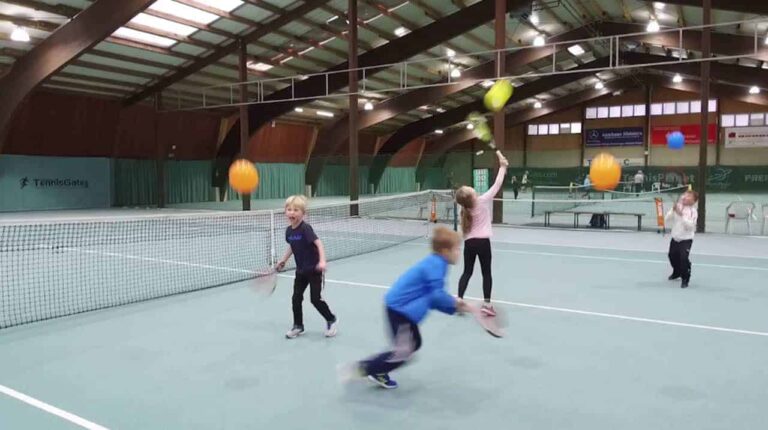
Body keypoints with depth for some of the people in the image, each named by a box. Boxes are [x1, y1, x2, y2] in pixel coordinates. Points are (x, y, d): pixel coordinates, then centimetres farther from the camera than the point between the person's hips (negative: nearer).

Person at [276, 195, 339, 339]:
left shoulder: (305, 228, -20)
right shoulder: (289, 230, 1)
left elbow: (319, 244, -26)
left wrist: (322, 261, -36)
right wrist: (283, 260, 18)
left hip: (314, 269, -6)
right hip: (301, 270, 7)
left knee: (315, 299, -3)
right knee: (296, 298, 6)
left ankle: (332, 320, 18)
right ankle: (298, 326, 21)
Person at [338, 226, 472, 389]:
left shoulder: (434, 264, 13)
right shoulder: (436, 266, -18)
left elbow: (433, 297, 15)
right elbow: (436, 295, -26)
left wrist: (455, 306, 6)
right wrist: (454, 302, -8)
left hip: (402, 307, 11)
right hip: (399, 308, -11)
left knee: (414, 344, 19)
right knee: (404, 352, -5)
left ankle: (378, 373, 25)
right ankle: (360, 368, 1)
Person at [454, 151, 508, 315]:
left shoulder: (465, 210, 1)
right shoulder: (483, 201, -13)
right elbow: (497, 185, -10)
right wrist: (503, 166, -6)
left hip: (469, 242, 4)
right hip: (483, 241, -4)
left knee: (467, 272, 13)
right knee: (486, 273, 6)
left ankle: (459, 301, 9)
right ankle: (487, 304, 5)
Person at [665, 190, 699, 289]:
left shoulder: (693, 211, -13)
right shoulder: (677, 207, -1)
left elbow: (690, 225, -23)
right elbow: (667, 219, -4)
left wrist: (681, 215, -29)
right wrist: (673, 210, -19)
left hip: (686, 239, -5)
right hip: (675, 238, 6)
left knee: (684, 258, -19)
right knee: (672, 256, 20)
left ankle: (685, 279, -1)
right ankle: (677, 272, 48)